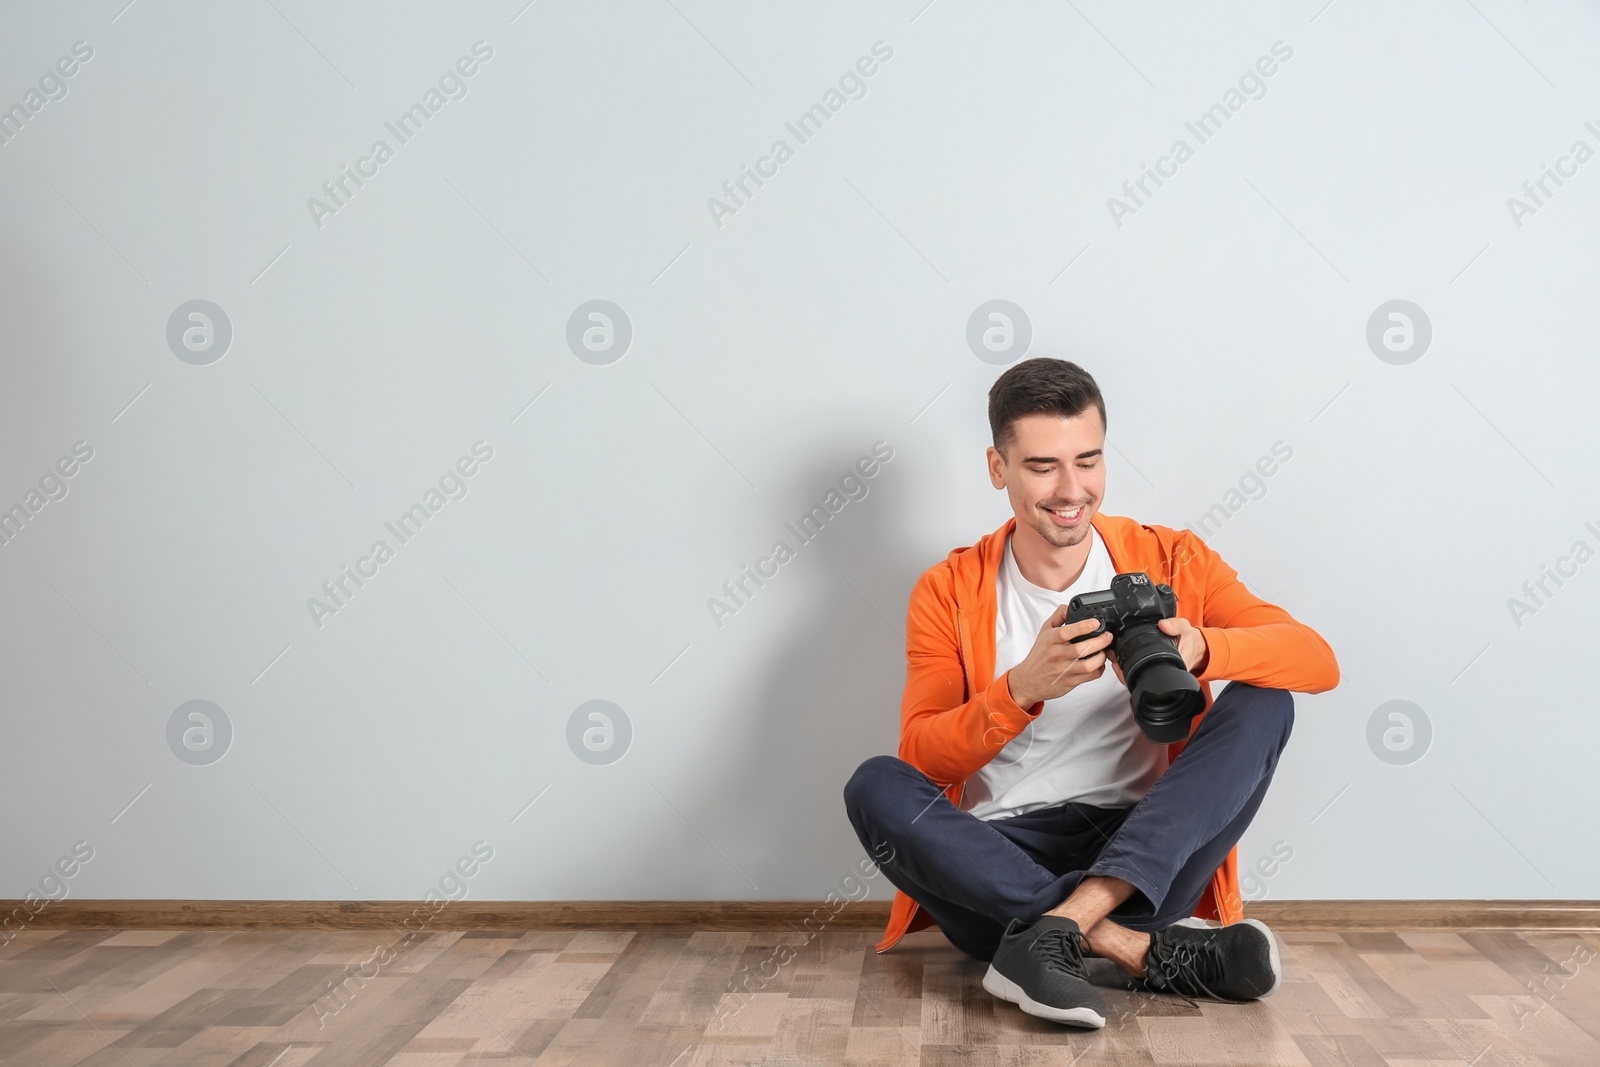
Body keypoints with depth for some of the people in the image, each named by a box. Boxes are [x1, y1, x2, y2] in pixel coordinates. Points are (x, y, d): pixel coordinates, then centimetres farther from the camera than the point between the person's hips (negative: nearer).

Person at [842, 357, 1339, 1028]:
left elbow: (1318, 661, -7)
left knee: (1263, 702, -19)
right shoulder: (949, 593, 3)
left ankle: (1054, 934, -32)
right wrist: (1024, 689, -25)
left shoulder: (1172, 560, 5)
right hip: (997, 864, -1)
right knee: (875, 788, -28)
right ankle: (1147, 949, -28)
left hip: (1141, 860, 1)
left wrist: (1201, 650, -28)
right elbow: (921, 758, -7)